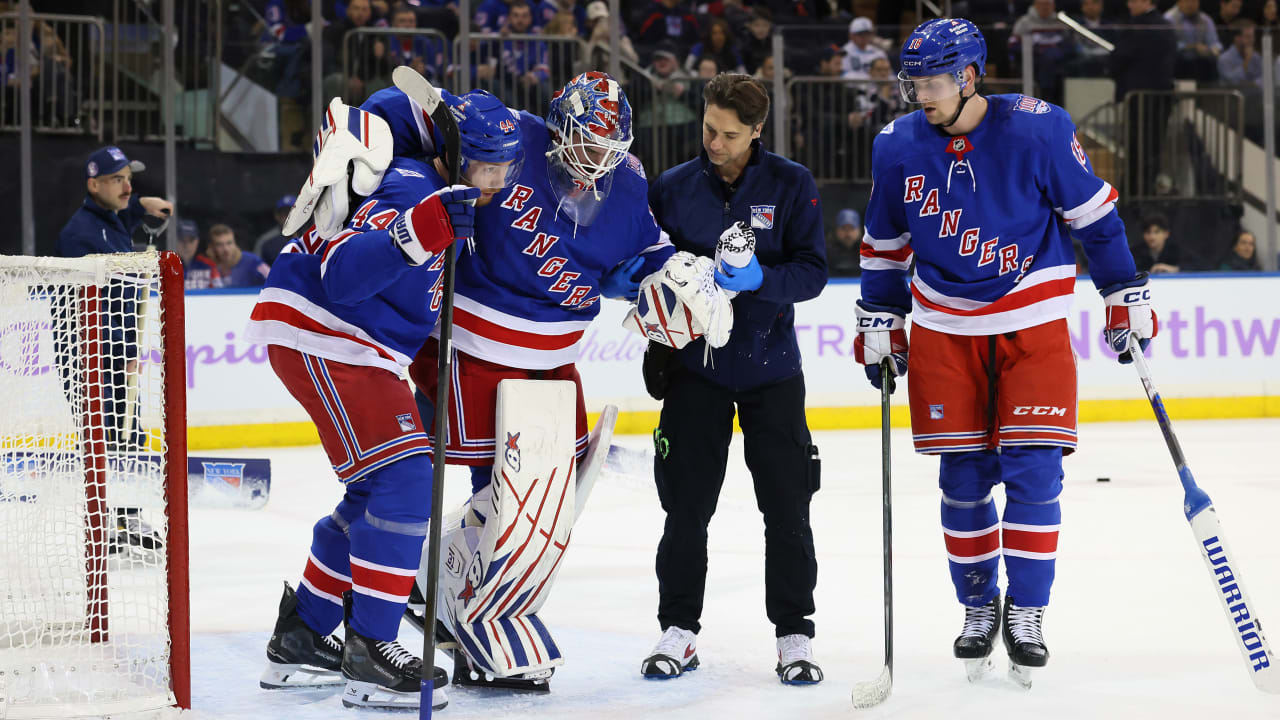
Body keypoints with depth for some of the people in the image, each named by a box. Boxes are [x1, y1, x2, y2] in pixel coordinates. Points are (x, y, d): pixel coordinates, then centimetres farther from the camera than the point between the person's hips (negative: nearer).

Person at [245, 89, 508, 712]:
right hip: (318, 335, -11)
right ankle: (369, 655, -16)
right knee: (404, 479, -18)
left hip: (359, 347, 11)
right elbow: (340, 274, -32)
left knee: (377, 494, 16)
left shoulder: (445, 194, 10)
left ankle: (301, 638, 25)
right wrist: (419, 231, -45)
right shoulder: (410, 189, -21)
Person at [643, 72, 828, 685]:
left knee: (786, 506, 1)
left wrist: (759, 279, -26)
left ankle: (794, 635, 11)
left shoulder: (792, 185, -5)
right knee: (686, 505, 3)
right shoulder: (672, 188, 1)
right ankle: (679, 630, 14)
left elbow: (813, 271, -9)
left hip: (771, 365, -1)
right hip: (694, 364, 1)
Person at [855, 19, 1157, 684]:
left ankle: (1026, 612, 2)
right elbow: (884, 243, 12)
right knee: (963, 476, 4)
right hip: (945, 331, 3)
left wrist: (1127, 297, -3)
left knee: (1032, 470, -8)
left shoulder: (1036, 129, -13)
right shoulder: (897, 146, -3)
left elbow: (1094, 214, -3)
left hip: (1031, 323, -3)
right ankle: (977, 607, 20)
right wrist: (878, 325, 10)